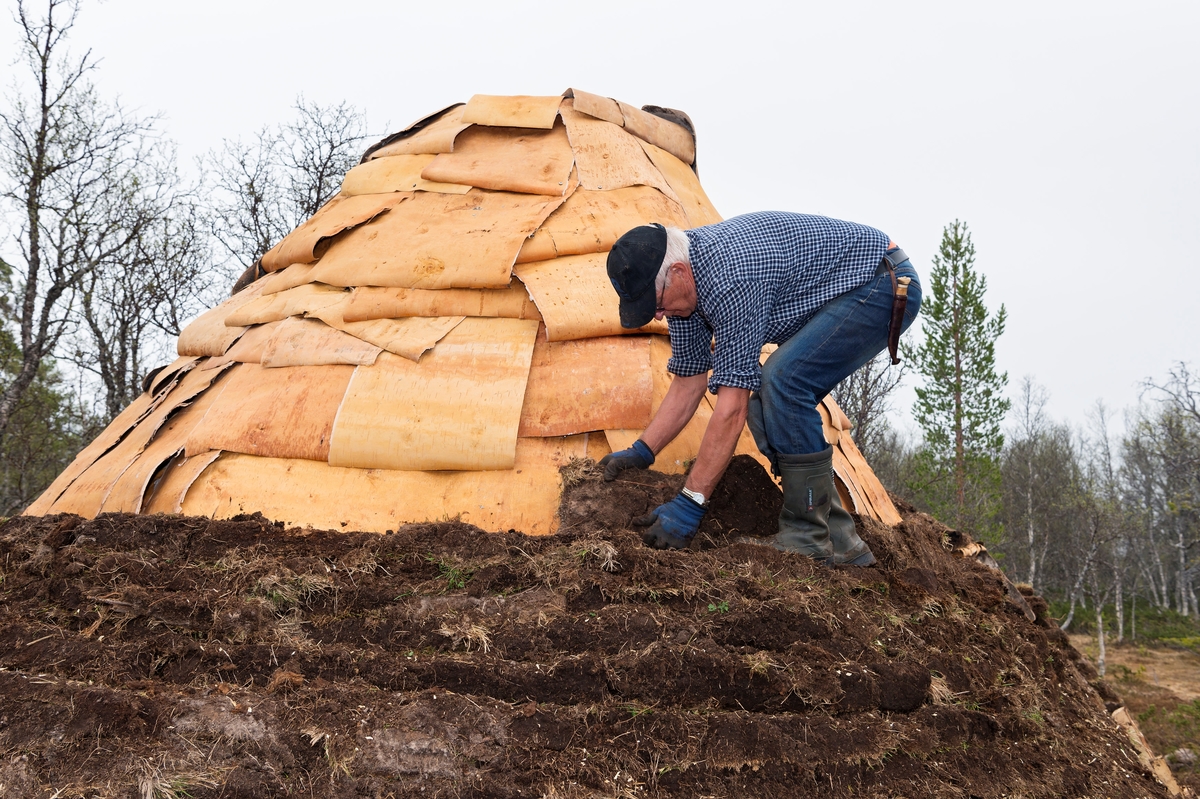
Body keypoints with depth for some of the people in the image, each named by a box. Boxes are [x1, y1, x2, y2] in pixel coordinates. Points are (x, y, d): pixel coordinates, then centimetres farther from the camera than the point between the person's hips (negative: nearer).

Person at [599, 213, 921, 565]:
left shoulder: (729, 279, -34)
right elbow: (688, 382, 5)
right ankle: (840, 542, 6)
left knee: (782, 381, -26)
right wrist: (642, 451, -1)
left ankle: (807, 539, -16)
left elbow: (732, 406, -33)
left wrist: (690, 502, -30)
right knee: (770, 409, 0)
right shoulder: (680, 277, -4)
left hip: (886, 282, -10)